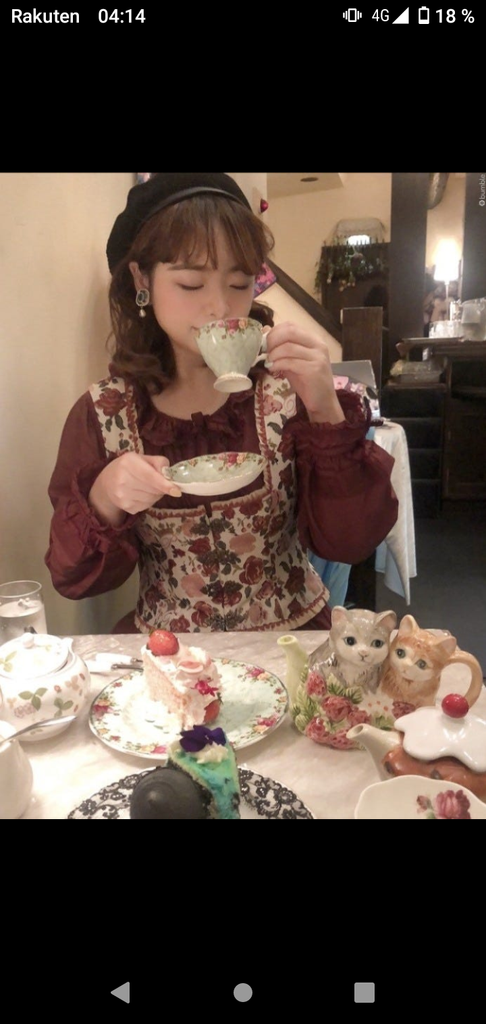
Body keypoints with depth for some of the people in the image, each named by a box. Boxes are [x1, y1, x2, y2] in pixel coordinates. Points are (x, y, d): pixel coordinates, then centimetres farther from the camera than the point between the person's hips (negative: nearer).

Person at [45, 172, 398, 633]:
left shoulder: (287, 391, -8)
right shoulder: (100, 414, -6)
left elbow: (350, 542, -11)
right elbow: (73, 577, -2)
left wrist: (325, 409, -22)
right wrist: (104, 501, -21)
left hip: (292, 643, -2)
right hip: (167, 653, 2)